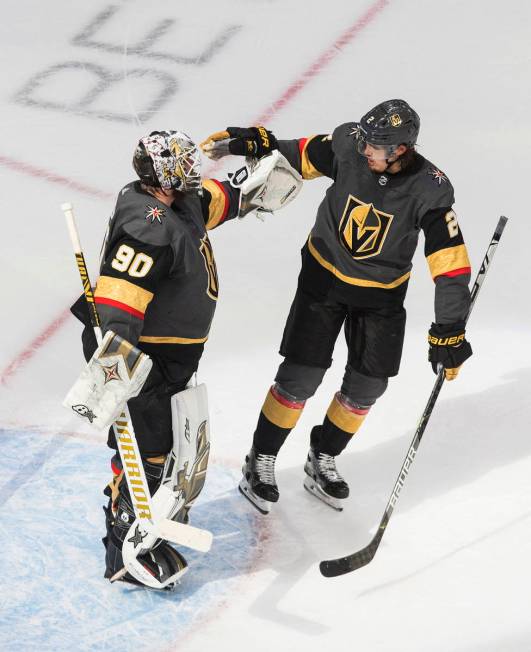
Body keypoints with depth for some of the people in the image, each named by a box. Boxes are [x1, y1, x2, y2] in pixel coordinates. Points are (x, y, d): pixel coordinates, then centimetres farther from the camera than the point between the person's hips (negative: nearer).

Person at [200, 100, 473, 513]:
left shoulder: (430, 189, -25)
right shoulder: (348, 146, -21)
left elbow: (450, 261, -23)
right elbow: (302, 156, 0)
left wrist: (450, 331, -24)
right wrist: (254, 143, -13)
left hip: (382, 292, 1)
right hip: (325, 274, -1)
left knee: (368, 385, 6)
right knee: (302, 376, -4)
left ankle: (323, 459, 30)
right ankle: (261, 461, 15)